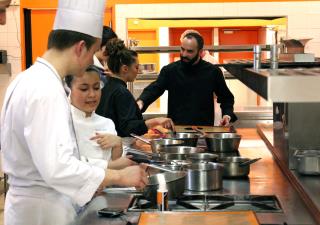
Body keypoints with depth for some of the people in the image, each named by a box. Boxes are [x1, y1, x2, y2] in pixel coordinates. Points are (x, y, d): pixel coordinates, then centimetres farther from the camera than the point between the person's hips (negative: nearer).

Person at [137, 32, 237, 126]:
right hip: (175, 128, 0)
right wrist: (141, 101, -27)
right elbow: (153, 89, -6)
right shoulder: (170, 70, 5)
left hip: (205, 129, 0)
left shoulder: (213, 72, 6)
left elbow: (226, 98, 16)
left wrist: (227, 115, -2)